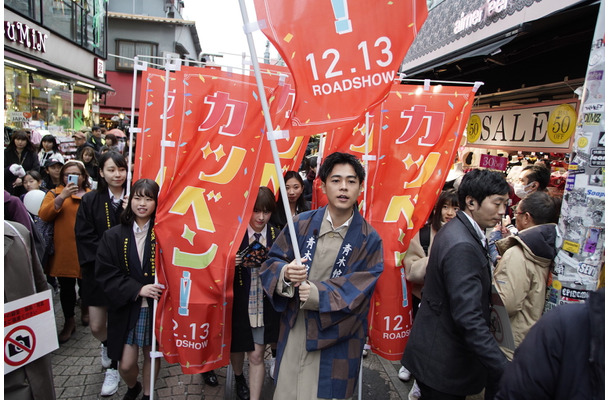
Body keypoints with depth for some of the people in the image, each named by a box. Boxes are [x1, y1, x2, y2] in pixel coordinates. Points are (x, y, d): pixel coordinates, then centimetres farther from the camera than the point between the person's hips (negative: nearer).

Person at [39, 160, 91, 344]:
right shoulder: (54, 194, 7)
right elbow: (43, 215, -9)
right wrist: (62, 196, -17)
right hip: (64, 250, 0)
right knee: (66, 286, 7)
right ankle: (69, 322, 23)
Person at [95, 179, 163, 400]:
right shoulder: (114, 236, -3)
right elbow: (105, 274, -7)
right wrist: (137, 289, -17)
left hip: (155, 307, -1)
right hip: (126, 309, 1)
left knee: (152, 356, 13)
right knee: (126, 364, 6)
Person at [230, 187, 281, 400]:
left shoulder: (277, 235, -3)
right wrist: (230, 263, -23)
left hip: (265, 304, 0)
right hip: (238, 301, 0)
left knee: (257, 355, 5)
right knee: (236, 347, 20)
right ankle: (239, 378, 53)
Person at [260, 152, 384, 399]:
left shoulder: (369, 239, -7)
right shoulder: (302, 224, -3)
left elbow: (359, 292, -11)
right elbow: (272, 261, 1)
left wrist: (319, 294, -23)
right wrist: (286, 273, -22)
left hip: (335, 335, -1)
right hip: (294, 329, 2)